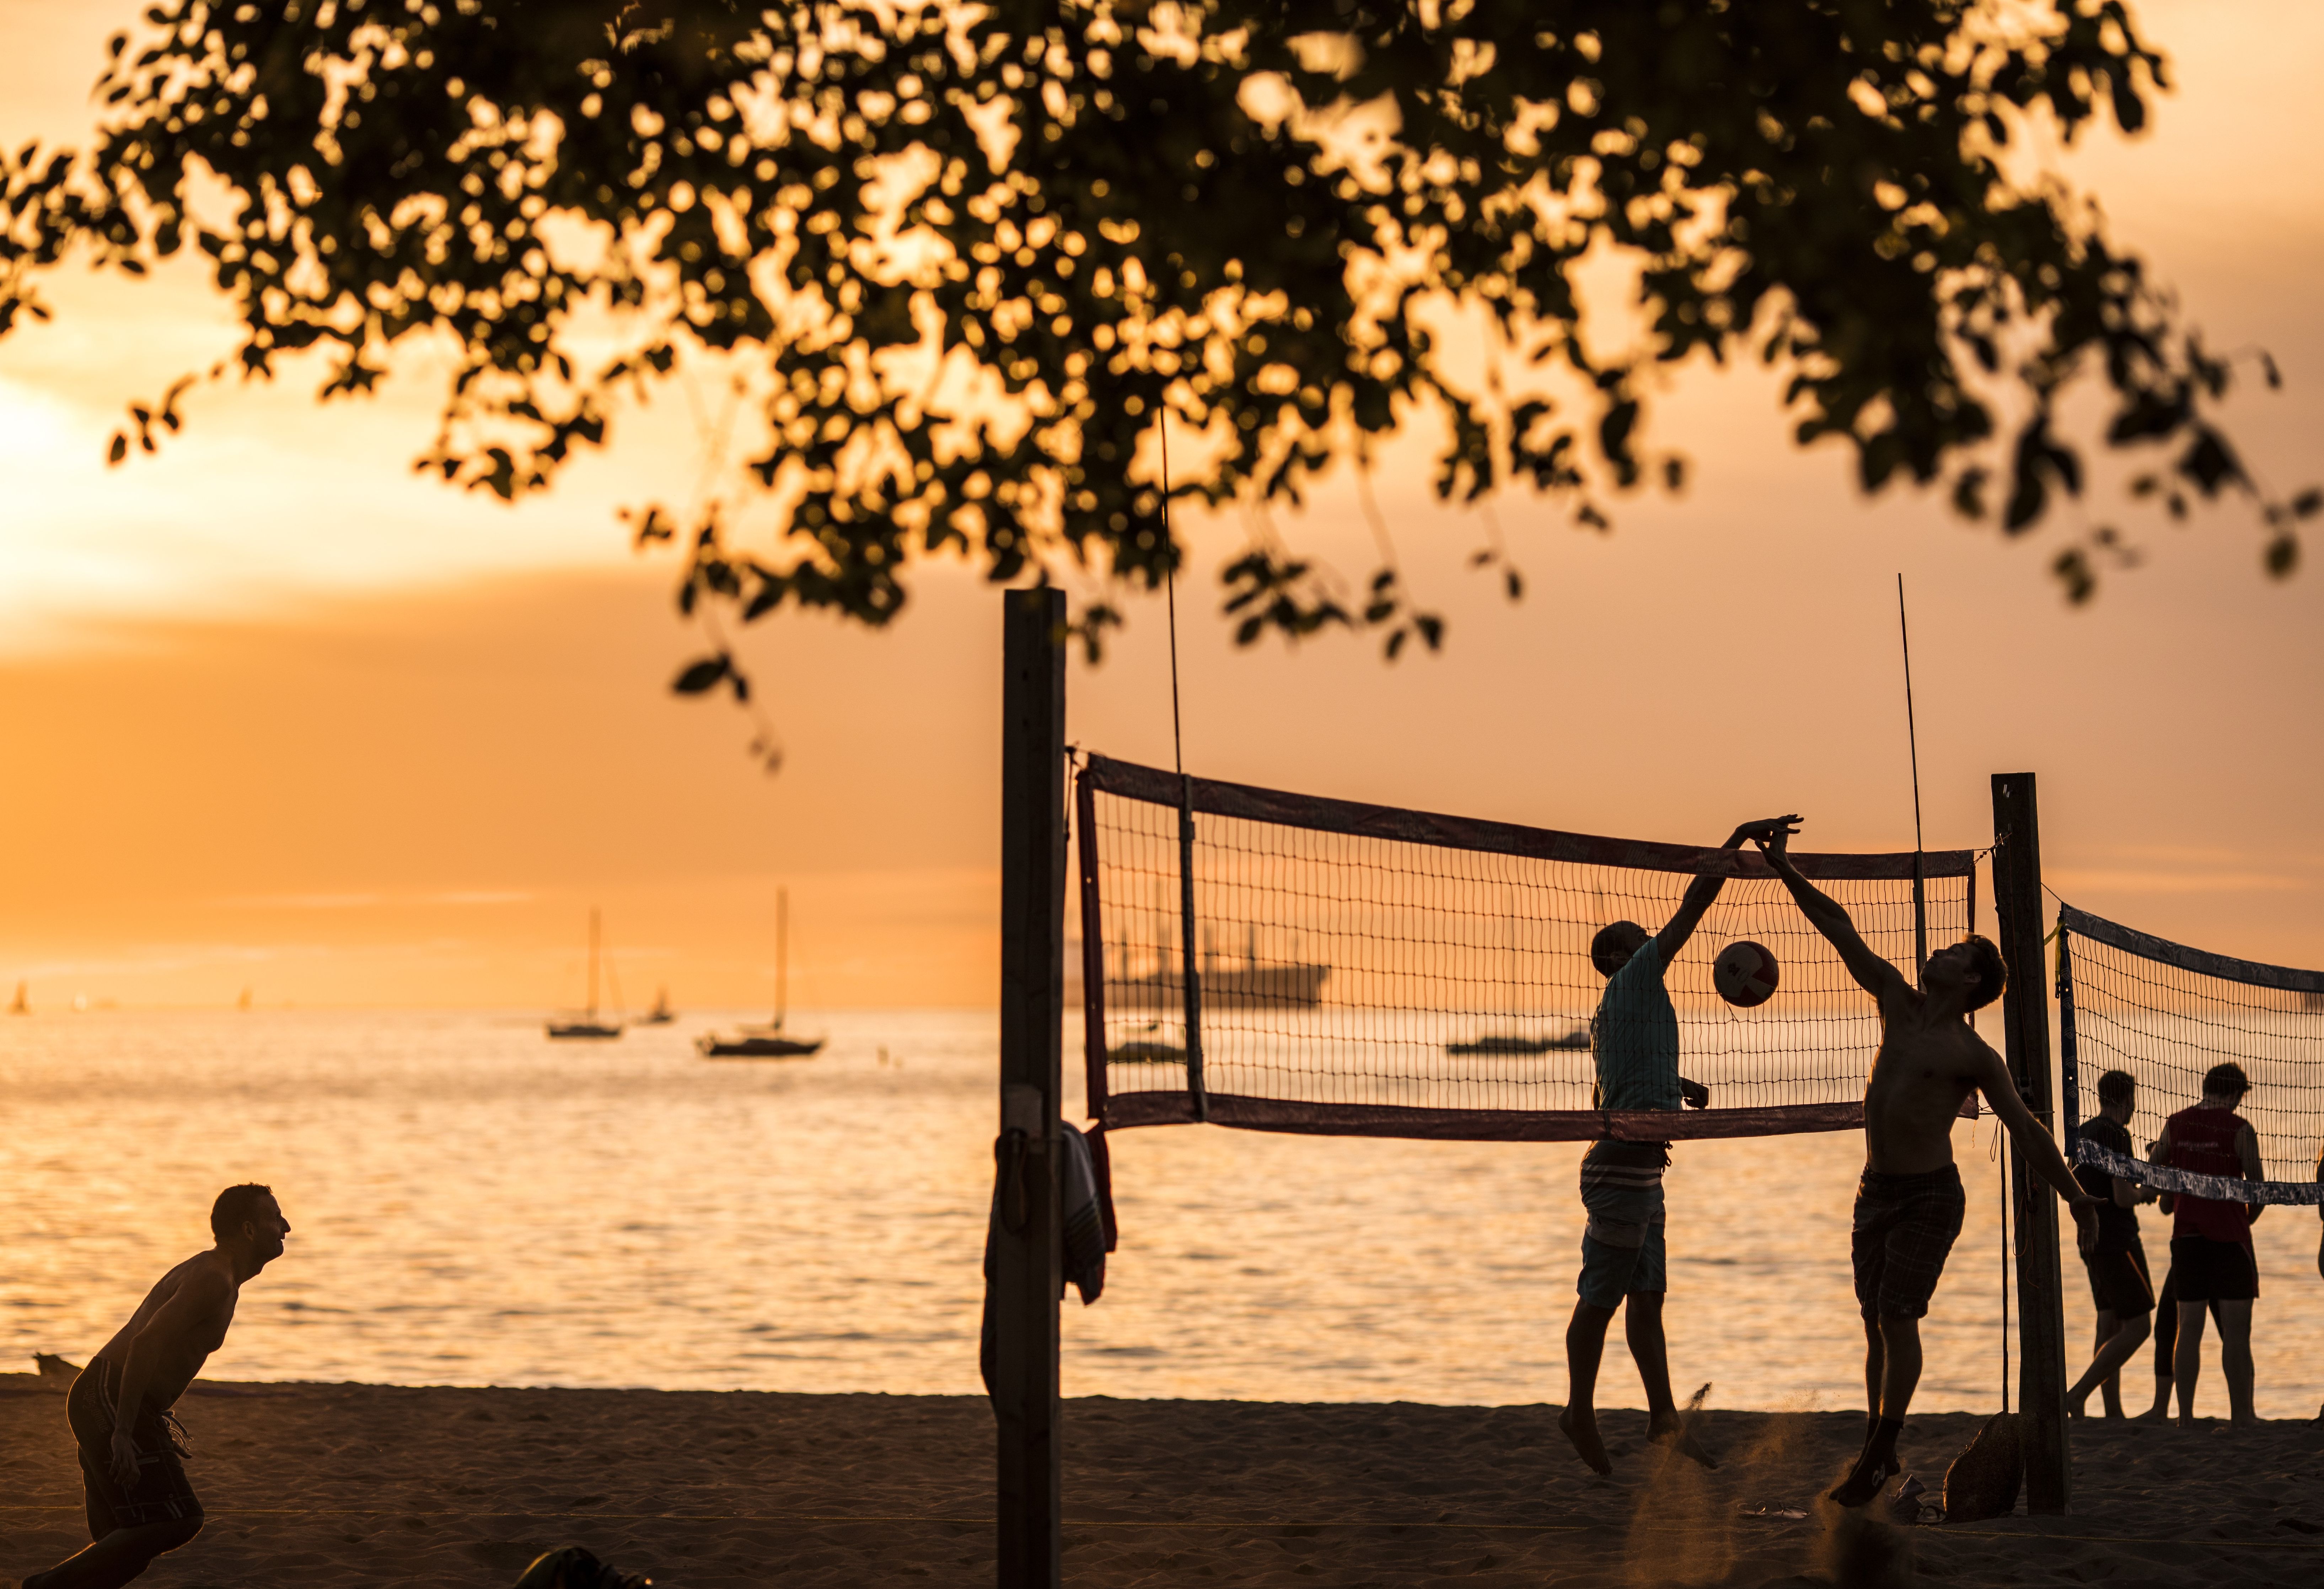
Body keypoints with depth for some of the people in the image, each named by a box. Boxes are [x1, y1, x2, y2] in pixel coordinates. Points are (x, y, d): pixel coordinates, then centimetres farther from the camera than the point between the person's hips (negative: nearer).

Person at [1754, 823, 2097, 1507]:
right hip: (1875, 1191, 6)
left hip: (1929, 1198, -6)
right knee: (1877, 1323, 7)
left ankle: (1876, 1457, -7)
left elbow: (2027, 1131, -4)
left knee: (1897, 1319, -13)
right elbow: (1841, 930, 6)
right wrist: (1784, 870, 2)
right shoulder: (1898, 1002, 6)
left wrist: (2079, 1200, -5)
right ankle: (1879, 1451, 14)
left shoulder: (1974, 1057, -9)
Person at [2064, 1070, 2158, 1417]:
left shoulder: (2083, 1133, 12)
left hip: (2091, 1241, 9)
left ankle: (2113, 1412, 8)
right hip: (2118, 1243, -9)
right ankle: (2077, 1395, -13)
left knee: (2110, 1325, 9)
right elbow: (2123, 1198, -21)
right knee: (2136, 1329, -6)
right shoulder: (2117, 1135, -15)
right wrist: (2146, 1192, 0)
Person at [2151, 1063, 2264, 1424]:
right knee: (2236, 1329, -3)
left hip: (2186, 1235, 4)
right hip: (2229, 1235, -4)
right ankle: (2242, 1415, -4)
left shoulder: (2175, 1124, 5)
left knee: (2190, 1327, 7)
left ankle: (2186, 1415, 6)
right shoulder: (2240, 1129, -8)